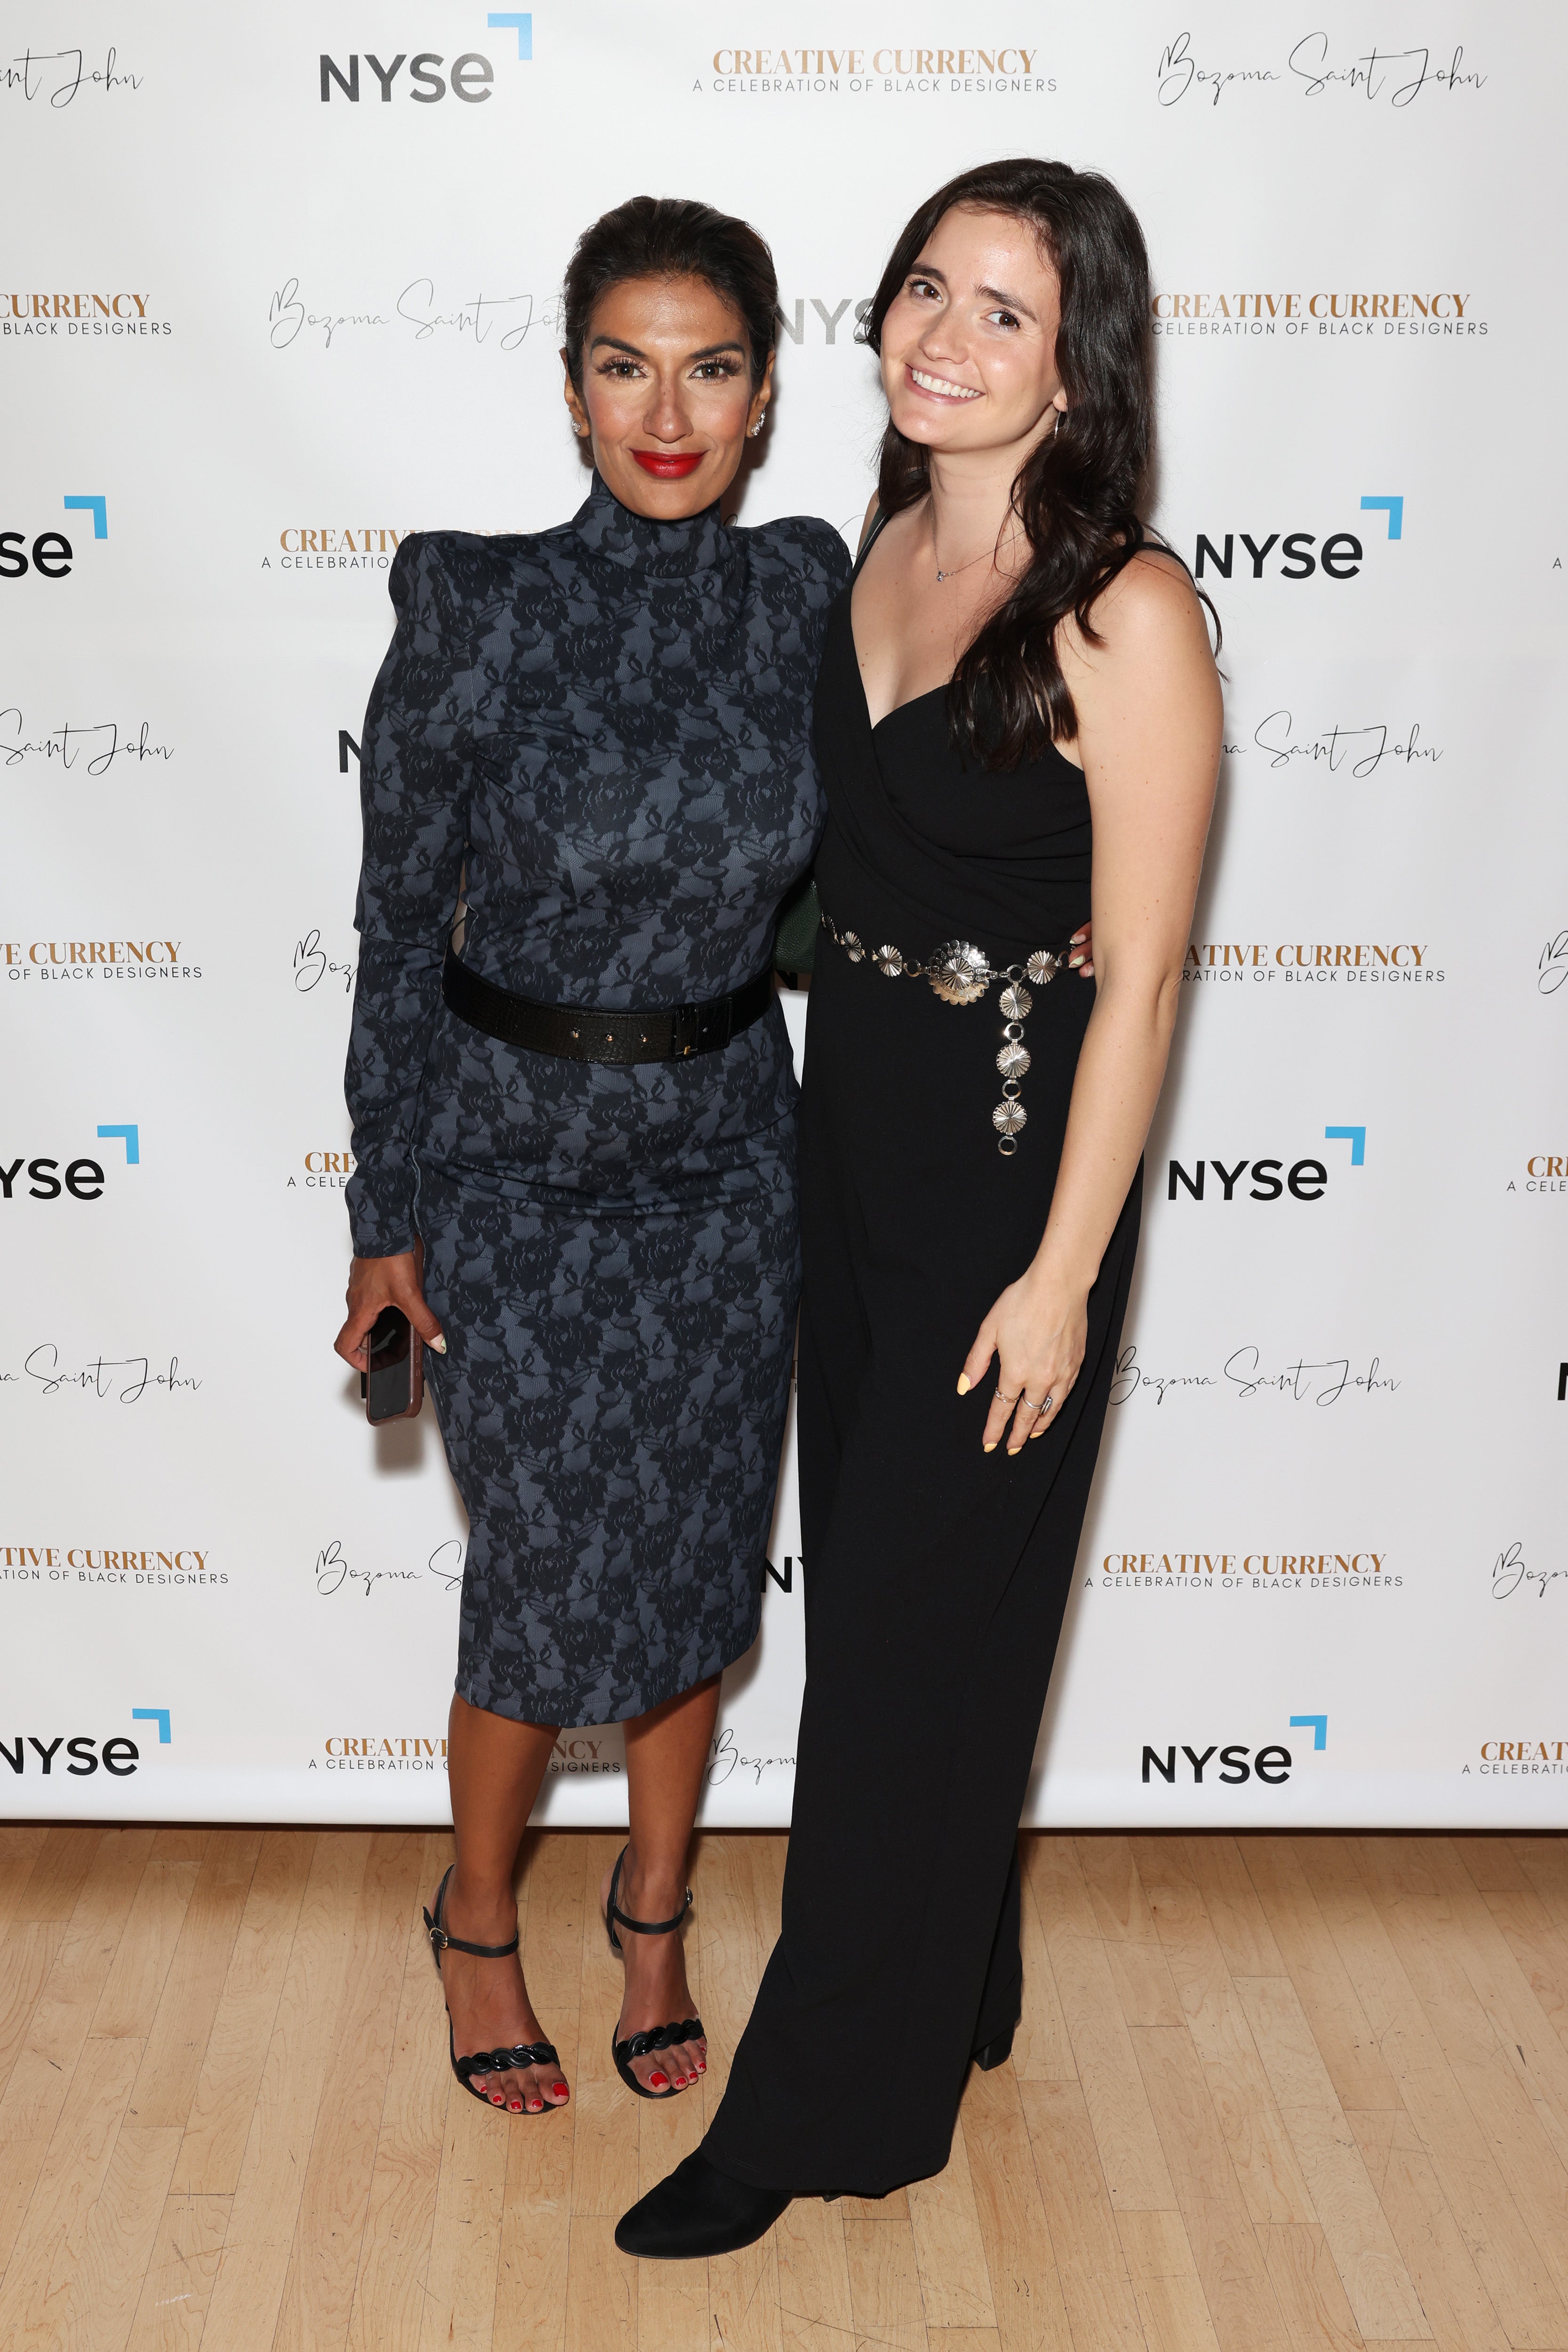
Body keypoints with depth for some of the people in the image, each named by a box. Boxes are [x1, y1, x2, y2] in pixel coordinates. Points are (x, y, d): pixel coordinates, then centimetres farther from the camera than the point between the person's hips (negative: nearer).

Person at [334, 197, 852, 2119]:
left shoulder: (806, 594, -4)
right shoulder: (471, 610, -15)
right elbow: (400, 926, -8)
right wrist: (386, 1217, -6)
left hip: (728, 1163, 3)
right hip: (516, 1168, -3)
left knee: (699, 1566, 13)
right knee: (547, 1591, 4)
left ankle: (653, 1921, 38)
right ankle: (478, 1927, 33)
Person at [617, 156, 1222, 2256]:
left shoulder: (1125, 615, -17)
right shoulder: (887, 552, 5)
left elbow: (1140, 973, -16)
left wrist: (1064, 1274, -17)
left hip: (1009, 1171, -7)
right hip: (852, 1137, 8)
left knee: (915, 1632, 4)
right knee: (870, 1587, 18)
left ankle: (826, 2104, 21)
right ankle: (955, 1992, 39)